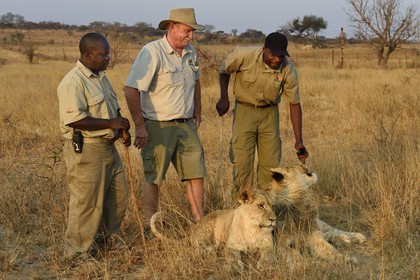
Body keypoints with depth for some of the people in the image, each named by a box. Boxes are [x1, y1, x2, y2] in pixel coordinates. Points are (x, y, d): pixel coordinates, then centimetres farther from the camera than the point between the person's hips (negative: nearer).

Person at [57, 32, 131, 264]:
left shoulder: (100, 77, 14)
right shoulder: (73, 82, -17)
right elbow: (74, 119, -26)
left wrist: (123, 130, 8)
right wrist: (111, 123, -22)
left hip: (108, 147, 10)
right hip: (85, 150, -10)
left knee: (119, 197, 16)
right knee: (87, 204, -2)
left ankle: (101, 241, 33)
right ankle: (77, 253, 11)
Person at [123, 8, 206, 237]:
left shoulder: (190, 52, 7)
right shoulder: (152, 52, -16)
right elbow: (130, 89, -21)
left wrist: (197, 113, 18)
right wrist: (139, 126, -20)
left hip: (186, 124, 7)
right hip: (158, 126, -6)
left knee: (196, 173, 6)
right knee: (153, 178, 3)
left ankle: (200, 222, 17)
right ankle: (149, 227, 15)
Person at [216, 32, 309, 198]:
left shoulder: (288, 69, -17)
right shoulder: (244, 55, -22)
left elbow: (295, 104, -9)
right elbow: (224, 70, 0)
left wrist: (298, 140, -12)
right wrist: (224, 98, -11)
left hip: (269, 113, 2)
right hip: (244, 110, -2)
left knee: (271, 163, 4)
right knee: (242, 163, -4)